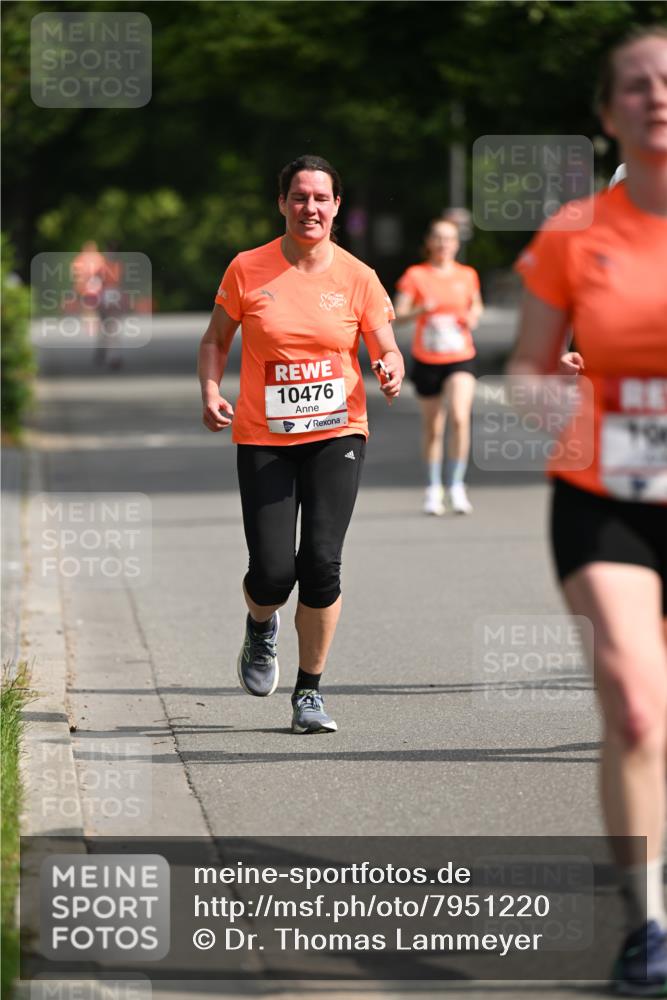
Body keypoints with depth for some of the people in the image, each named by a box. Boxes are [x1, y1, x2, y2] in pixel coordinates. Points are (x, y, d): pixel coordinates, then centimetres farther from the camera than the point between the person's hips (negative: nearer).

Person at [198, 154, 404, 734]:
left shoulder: (357, 278, 1)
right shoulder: (248, 270, 0)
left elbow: (386, 348, 4)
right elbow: (216, 339, 10)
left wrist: (392, 370, -19)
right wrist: (211, 391, -6)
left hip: (336, 432, 0)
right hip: (263, 439, 0)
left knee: (321, 562, -13)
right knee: (272, 571, -9)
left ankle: (310, 692, 3)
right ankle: (261, 629, 29)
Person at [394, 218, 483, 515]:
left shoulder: (467, 275, 5)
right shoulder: (416, 275, -1)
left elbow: (476, 305, 21)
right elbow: (398, 314, -7)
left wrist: (474, 315, -2)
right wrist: (421, 310, -27)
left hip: (460, 359, 0)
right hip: (426, 360, 0)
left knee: (459, 418, -20)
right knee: (433, 427, 8)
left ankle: (456, 485, -10)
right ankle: (434, 488, 24)